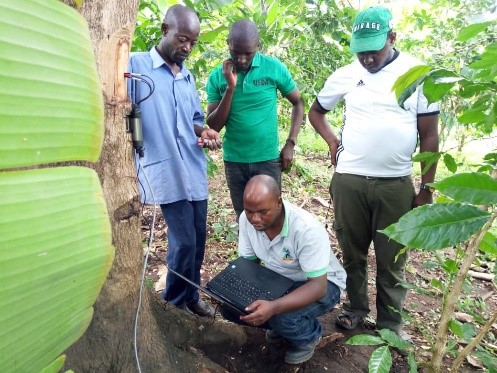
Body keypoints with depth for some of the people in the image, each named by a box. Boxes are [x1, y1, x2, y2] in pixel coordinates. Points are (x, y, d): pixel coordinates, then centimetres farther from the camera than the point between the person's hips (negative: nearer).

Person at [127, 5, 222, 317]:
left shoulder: (188, 77, 16)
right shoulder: (136, 65, -3)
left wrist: (205, 132, 2)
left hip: (196, 169, 7)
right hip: (166, 172, -6)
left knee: (198, 237, 13)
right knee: (184, 241, -2)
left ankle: (191, 294, 35)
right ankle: (177, 301, 23)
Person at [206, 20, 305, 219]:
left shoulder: (274, 67, -7)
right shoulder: (217, 76, -4)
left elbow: (298, 102, 5)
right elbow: (213, 126, -7)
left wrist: (290, 143, -4)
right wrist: (230, 87, -17)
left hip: (268, 159, -1)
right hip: (234, 161, 2)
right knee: (243, 218, 16)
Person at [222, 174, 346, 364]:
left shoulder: (307, 229, -35)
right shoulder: (247, 219, -17)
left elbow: (318, 285, -34)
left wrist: (274, 307, -49)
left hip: (322, 283, -5)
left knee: (282, 317, -33)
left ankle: (309, 336, 4)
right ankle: (281, 324, 14)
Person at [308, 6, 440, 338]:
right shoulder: (345, 75, 3)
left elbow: (429, 134, 0)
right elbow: (316, 111, 18)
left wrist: (427, 188, -1)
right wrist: (333, 143, 1)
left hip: (396, 184, -1)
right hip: (348, 180, 2)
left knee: (392, 259, 9)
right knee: (352, 252, 14)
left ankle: (391, 321, 27)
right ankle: (356, 308, 33)